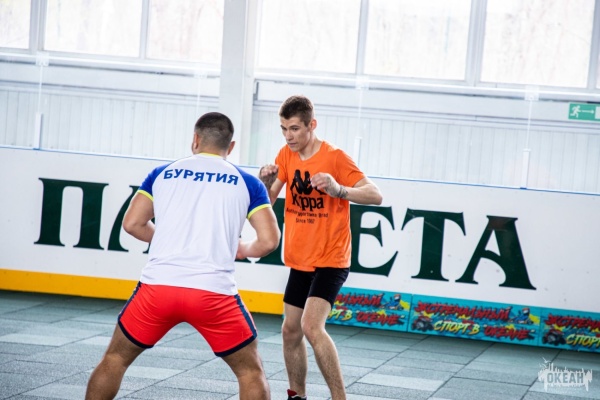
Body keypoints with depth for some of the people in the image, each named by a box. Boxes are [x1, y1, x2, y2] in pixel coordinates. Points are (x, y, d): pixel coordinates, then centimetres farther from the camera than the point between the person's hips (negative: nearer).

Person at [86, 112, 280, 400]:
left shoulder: (163, 173, 15)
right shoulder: (247, 183, 11)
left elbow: (132, 224, 12)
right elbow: (269, 241, 3)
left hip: (158, 285, 1)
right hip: (213, 291, -1)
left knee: (116, 358, 22)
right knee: (250, 371, 15)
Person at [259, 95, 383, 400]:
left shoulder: (335, 158, -15)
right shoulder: (286, 155, 3)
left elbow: (375, 195, -22)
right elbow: (267, 201, 2)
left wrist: (338, 189, -40)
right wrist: (267, 183, -21)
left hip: (331, 260, -7)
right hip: (299, 260, 7)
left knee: (312, 326, -22)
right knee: (290, 331, 11)